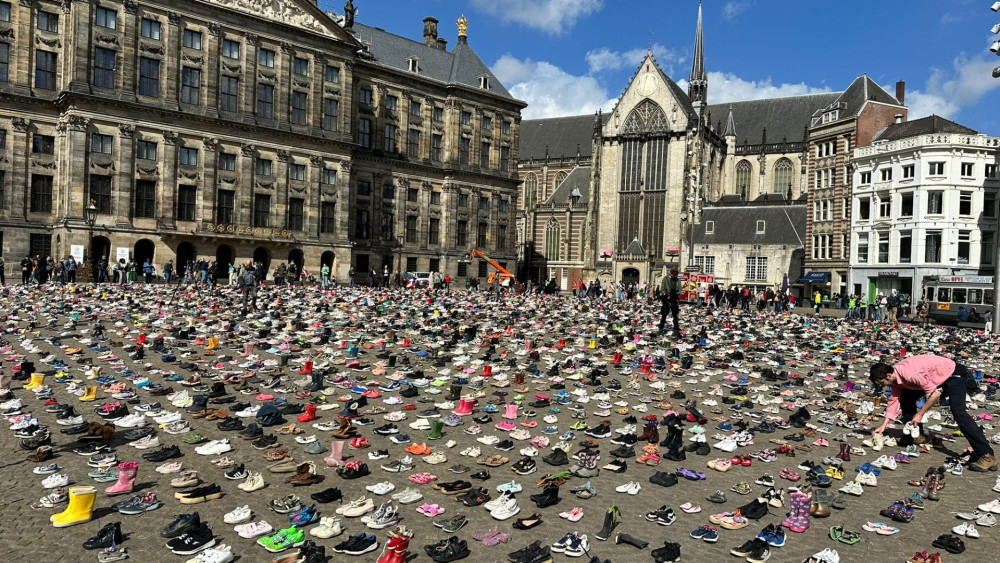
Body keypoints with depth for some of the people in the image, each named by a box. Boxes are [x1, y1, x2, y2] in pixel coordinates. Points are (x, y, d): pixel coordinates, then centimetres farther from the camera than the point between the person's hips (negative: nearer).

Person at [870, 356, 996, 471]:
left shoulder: (907, 373, -34)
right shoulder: (895, 377, -5)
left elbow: (935, 393, -29)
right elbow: (894, 400, 1)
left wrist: (920, 414, -22)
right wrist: (884, 425, -2)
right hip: (938, 378, 9)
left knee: (958, 412, -25)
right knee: (906, 397, 5)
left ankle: (987, 456, -27)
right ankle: (916, 435, 16)